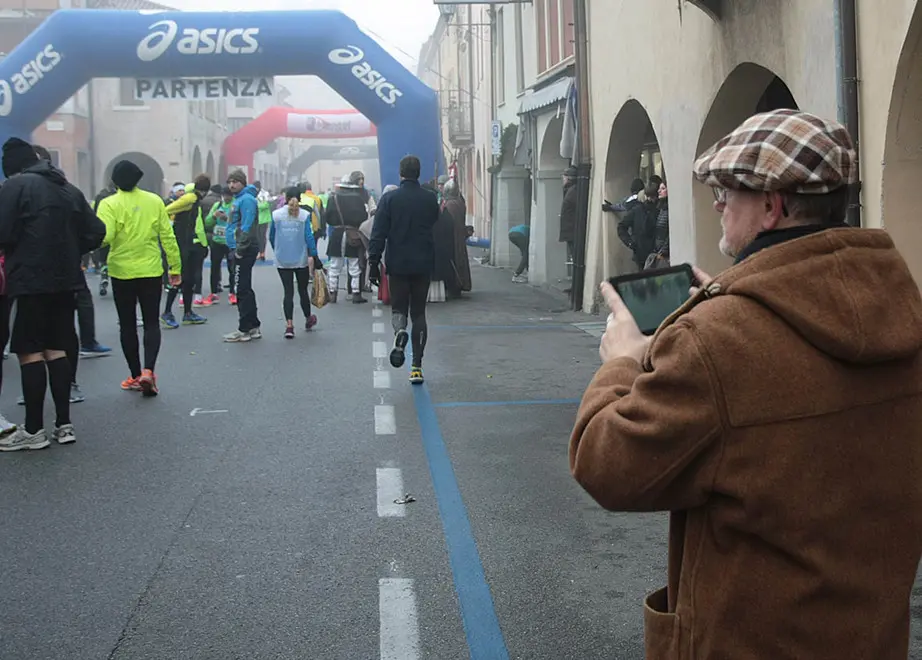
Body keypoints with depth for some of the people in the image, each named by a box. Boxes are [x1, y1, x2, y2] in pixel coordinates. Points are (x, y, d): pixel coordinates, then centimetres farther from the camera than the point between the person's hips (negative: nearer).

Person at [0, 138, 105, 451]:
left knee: (29, 352, -2)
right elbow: (95, 232, 11)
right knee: (56, 349, 12)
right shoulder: (69, 189, 13)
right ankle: (64, 424, 11)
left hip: (32, 280, -7)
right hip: (65, 279, 7)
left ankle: (33, 430, 0)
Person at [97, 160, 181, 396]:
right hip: (151, 271, 1)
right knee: (151, 323, 8)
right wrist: (175, 267, 8)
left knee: (128, 325, 11)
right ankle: (148, 370, -11)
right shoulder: (154, 201, -1)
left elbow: (104, 237, -20)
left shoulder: (109, 204, -9)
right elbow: (168, 236, 1)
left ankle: (136, 376, 15)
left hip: (122, 272, -1)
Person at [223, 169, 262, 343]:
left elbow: (247, 227, -21)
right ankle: (253, 327, 20)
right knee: (245, 290, 14)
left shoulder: (246, 199, -13)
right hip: (240, 250, 11)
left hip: (245, 250, -11)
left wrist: (240, 249, -20)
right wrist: (234, 248, 16)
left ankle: (244, 330, -3)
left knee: (242, 290, -7)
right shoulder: (239, 199, 18)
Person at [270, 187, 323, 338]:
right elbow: (309, 236, -11)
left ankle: (289, 325, -9)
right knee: (303, 290, 13)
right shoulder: (304, 215, -4)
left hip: (282, 261, 1)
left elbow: (271, 237, 7)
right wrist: (312, 256, -11)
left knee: (288, 292, 1)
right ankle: (308, 319, 30)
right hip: (301, 260, -1)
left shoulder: (276, 215, 1)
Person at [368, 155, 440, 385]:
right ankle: (417, 366, 4)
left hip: (398, 264, -1)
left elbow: (378, 234, -8)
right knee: (419, 312, 9)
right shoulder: (430, 199, 0)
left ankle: (400, 331, -25)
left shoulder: (389, 198, -6)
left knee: (398, 308, 12)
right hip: (423, 264, 2)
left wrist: (373, 263, -6)